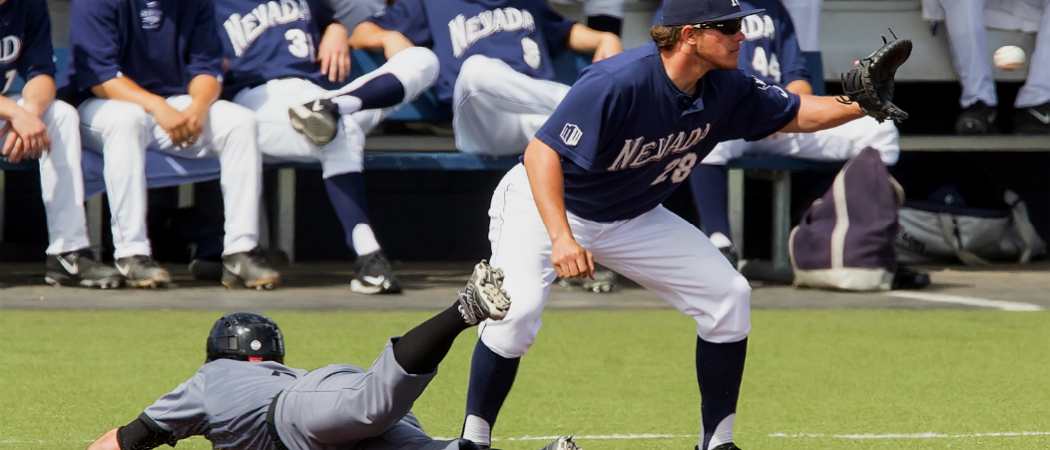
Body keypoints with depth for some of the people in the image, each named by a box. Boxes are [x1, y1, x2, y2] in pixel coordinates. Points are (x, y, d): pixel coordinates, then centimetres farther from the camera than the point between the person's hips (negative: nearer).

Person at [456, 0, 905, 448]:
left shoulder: (725, 90, -12)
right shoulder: (618, 83, -34)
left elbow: (799, 115, 2)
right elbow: (542, 152, -36)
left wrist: (863, 104, -17)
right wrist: (561, 238, -48)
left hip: (632, 218, 7)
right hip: (544, 204, -7)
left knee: (728, 295, -4)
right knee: (517, 310, -30)